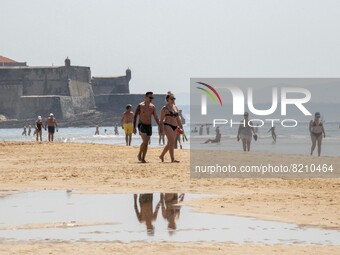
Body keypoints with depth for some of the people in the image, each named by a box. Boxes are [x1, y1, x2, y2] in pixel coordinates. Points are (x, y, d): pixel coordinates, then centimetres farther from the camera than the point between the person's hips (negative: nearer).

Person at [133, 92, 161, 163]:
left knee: (146, 143, 4)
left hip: (149, 126, 5)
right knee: (145, 141, -19)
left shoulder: (152, 107, 8)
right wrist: (134, 127, -14)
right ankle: (139, 154, 0)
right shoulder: (140, 105, -7)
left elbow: (156, 117, 15)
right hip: (141, 125, -5)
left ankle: (143, 158, 10)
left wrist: (160, 127, 9)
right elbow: (135, 116, -7)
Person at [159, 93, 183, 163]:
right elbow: (161, 119, -7)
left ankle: (162, 156, 28)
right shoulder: (165, 108, -4)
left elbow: (177, 119, 22)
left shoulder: (175, 107, 17)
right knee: (172, 142, -16)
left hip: (175, 127, 8)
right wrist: (162, 128, -15)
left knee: (170, 143, 12)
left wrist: (181, 127, 16)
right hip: (168, 126, -8)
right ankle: (172, 159, -19)